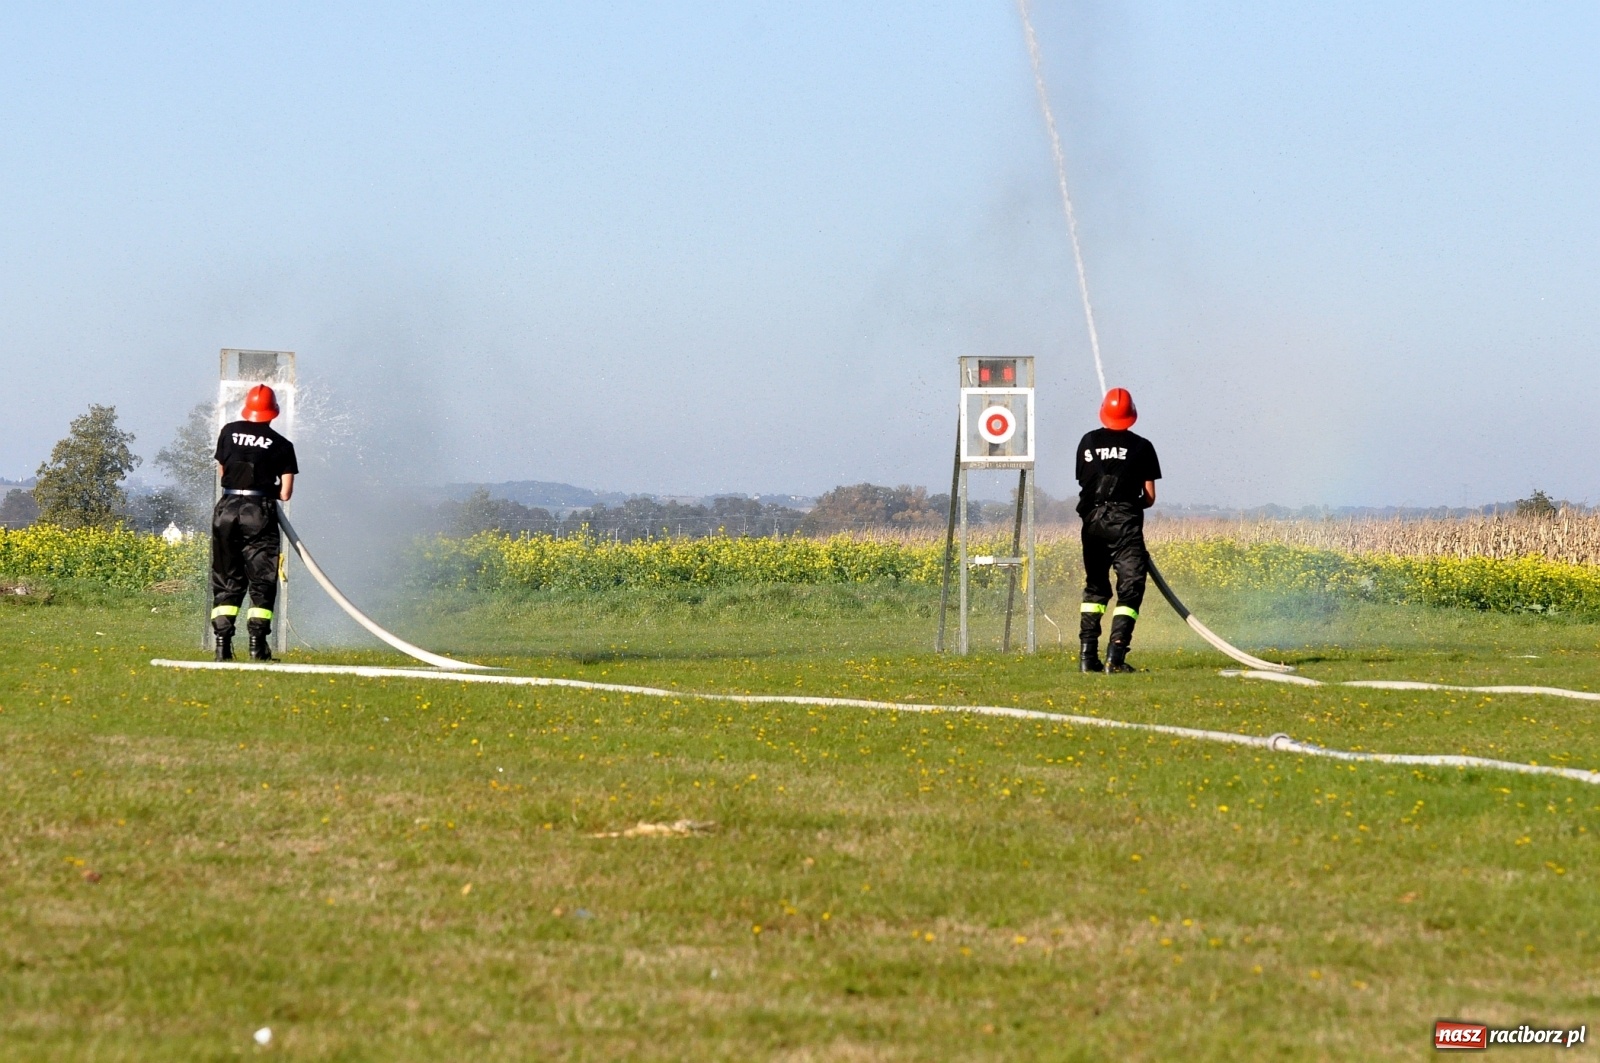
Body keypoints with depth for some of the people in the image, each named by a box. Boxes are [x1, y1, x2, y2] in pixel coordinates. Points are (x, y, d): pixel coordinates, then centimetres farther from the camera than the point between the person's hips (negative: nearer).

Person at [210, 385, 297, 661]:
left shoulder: (229, 432, 8)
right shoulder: (281, 446, 0)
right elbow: (285, 493, -2)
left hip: (227, 509, 3)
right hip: (259, 513, -3)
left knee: (226, 579, 11)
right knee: (262, 580, 4)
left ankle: (222, 642, 4)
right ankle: (257, 643, -4)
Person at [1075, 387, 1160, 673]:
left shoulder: (1088, 443, 12)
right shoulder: (1141, 447, 4)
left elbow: (1083, 483, 13)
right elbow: (1150, 497, 5)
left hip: (1092, 521, 4)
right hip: (1124, 521, -4)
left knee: (1095, 587, 17)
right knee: (1130, 588, -1)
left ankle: (1087, 655, 10)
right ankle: (1115, 657, -13)